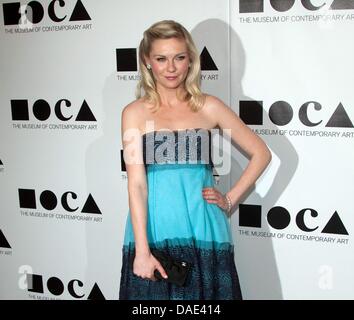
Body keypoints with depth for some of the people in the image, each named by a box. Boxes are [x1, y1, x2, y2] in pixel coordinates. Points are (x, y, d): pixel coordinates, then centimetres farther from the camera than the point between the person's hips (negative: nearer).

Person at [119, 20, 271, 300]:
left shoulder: (208, 107, 3)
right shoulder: (134, 113, 0)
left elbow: (261, 153, 9)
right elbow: (136, 183, -7)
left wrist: (230, 200, 2)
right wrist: (141, 250, -13)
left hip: (203, 229, 1)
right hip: (153, 229, -1)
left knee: (204, 292, 10)